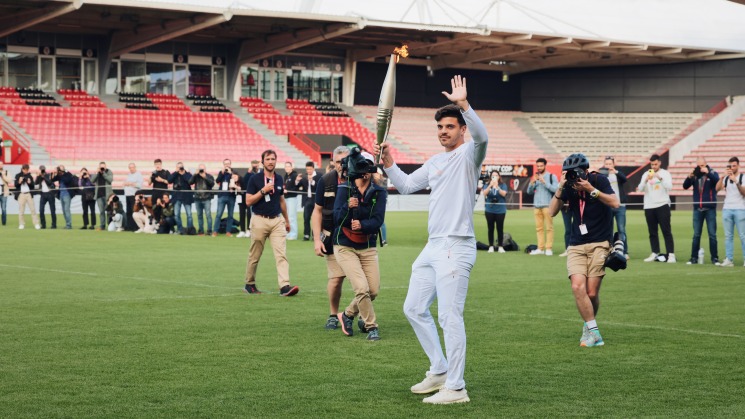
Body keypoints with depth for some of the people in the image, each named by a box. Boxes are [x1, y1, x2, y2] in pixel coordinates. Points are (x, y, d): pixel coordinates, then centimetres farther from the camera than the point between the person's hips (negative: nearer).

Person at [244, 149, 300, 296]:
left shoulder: (279, 179, 11)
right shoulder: (255, 179, -3)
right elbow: (248, 201, -8)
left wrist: (287, 220, 24)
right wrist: (263, 191, -17)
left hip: (277, 220, 3)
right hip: (260, 220, -3)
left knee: (281, 254, -11)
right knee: (254, 256, 7)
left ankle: (285, 286, -20)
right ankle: (250, 284, 23)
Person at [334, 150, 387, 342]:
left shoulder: (379, 193, 0)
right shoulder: (345, 189, -5)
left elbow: (378, 220, -11)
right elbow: (337, 218, -13)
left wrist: (362, 225, -30)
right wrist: (347, 207, -33)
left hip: (368, 248, 3)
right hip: (345, 247, -3)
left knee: (374, 290, -1)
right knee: (362, 288, -16)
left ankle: (348, 315, 24)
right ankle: (372, 327, -1)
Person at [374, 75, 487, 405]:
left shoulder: (468, 154, -5)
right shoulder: (435, 162, 19)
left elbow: (481, 136, -27)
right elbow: (406, 185, 25)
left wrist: (463, 103, -35)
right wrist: (388, 164, 11)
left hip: (456, 247, -9)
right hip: (433, 246, 9)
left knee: (449, 316, -11)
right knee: (414, 308, 14)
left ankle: (456, 388, -6)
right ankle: (439, 371, 25)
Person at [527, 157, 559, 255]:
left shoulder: (551, 176, 2)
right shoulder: (535, 177, 17)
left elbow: (555, 189, -10)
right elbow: (529, 192, 15)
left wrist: (544, 182, -14)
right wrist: (532, 182, -2)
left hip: (547, 205, -5)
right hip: (536, 206, 5)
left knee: (549, 227, -7)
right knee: (539, 228, 4)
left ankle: (549, 248, -6)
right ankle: (540, 248, 6)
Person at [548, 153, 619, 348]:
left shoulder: (598, 180, -7)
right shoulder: (568, 187, 1)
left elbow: (616, 203, -19)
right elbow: (552, 212, -5)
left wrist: (591, 189, -26)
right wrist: (560, 188, -17)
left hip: (599, 244, -3)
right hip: (576, 246, 3)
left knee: (592, 293, -6)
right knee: (577, 286, -17)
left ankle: (588, 327, 22)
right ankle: (593, 332, -10)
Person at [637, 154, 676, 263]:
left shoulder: (665, 173, 2)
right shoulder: (646, 174, 8)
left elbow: (669, 186, -11)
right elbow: (640, 189, -1)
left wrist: (660, 178, -24)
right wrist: (646, 180, -19)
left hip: (662, 205, -3)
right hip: (649, 207, 3)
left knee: (666, 231, -6)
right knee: (652, 232, 7)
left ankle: (671, 254, -10)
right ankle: (655, 254, 13)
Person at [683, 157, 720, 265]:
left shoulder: (713, 173, -1)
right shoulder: (695, 175, 5)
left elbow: (717, 180, -20)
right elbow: (685, 186, -3)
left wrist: (707, 172, -33)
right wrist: (689, 177, -20)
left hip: (710, 208, -2)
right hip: (697, 208, 2)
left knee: (712, 234, 0)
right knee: (696, 235, 5)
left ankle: (715, 258, 4)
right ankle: (694, 258, 8)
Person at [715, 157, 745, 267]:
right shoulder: (726, 178, 10)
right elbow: (717, 188, -5)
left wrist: (736, 182, -21)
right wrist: (724, 176, -13)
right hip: (727, 209, 3)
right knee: (728, 236, 1)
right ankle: (729, 259, 2)